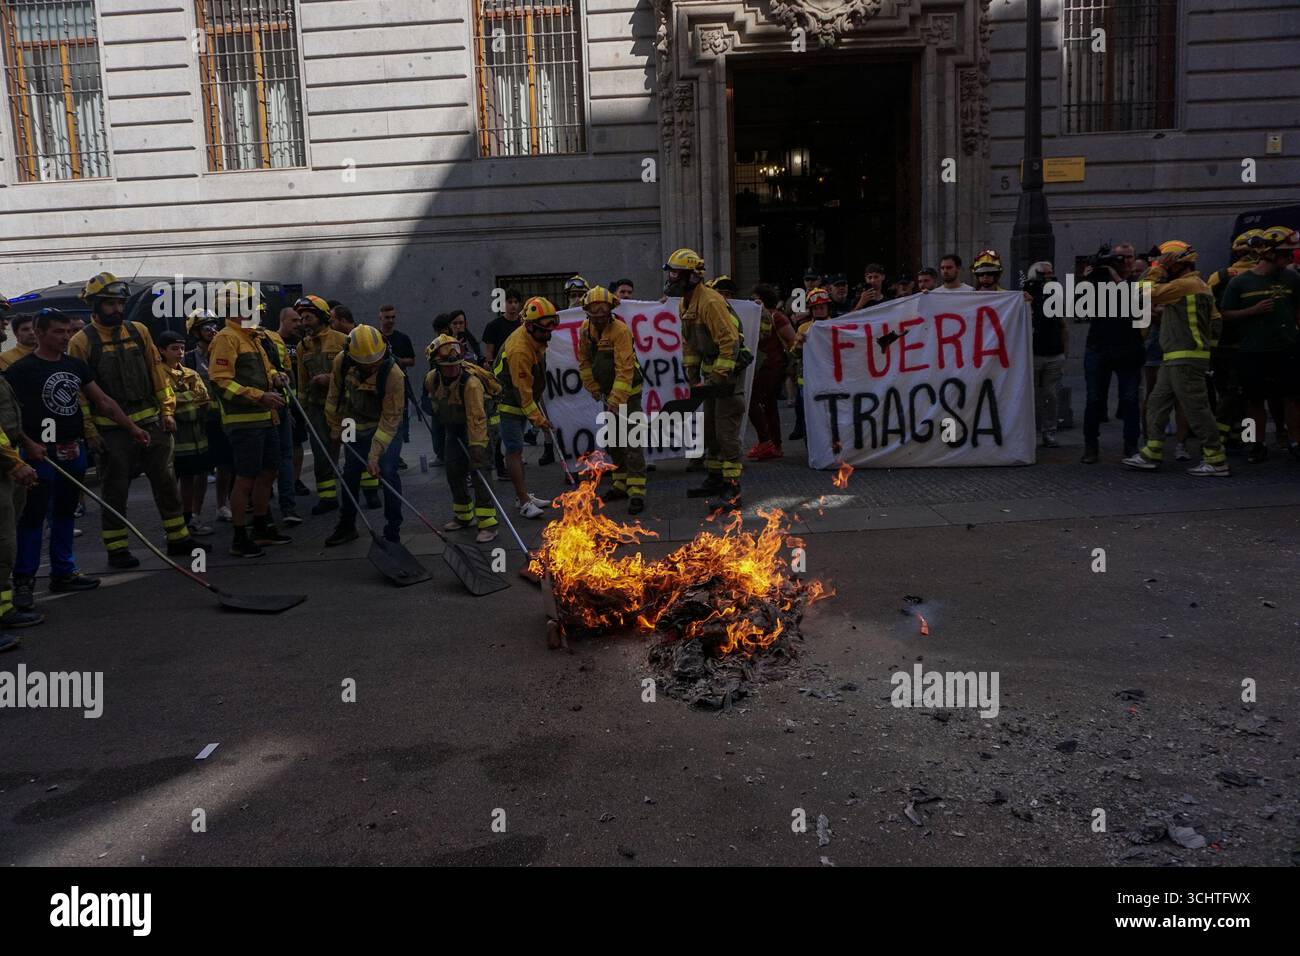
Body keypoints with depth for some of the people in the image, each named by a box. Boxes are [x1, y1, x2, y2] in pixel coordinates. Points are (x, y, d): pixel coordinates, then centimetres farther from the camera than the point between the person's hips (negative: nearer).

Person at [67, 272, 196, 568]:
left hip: (150, 423, 4)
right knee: (115, 490, 4)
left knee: (165, 481, 9)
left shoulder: (139, 331, 7)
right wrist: (89, 430, -8)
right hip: (112, 430, -4)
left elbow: (158, 372, 10)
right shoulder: (82, 342, -5)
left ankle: (178, 538, 19)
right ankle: (116, 549, 14)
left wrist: (167, 410, 5)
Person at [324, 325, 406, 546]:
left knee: (387, 473, -15)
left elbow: (389, 420, -29)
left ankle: (393, 530, -3)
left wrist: (374, 455, -30)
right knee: (350, 474, 11)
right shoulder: (341, 362, -20)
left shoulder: (394, 374, -32)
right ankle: (347, 526, 27)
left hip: (388, 427, -4)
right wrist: (335, 427, 7)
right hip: (357, 427, 5)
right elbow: (335, 396, -1)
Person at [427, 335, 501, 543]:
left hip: (475, 426, -6)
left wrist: (478, 448, -41)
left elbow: (477, 419, -37)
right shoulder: (432, 379, -13)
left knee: (476, 471, -17)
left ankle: (488, 523, -16)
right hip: (454, 428, 7)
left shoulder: (471, 383, -34)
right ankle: (463, 516, 26)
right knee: (454, 472, 8)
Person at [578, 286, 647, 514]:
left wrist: (617, 401, -30)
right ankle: (621, 485, 27)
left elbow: (624, 369, -27)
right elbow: (584, 361, 11)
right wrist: (594, 388, 7)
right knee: (613, 442, 15)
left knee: (631, 440, -12)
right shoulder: (585, 329, -1)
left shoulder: (620, 330, -23)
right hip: (608, 392, 8)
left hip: (628, 391, -8)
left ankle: (637, 491, -13)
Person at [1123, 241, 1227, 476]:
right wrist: (1208, 343, 23)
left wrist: (1155, 270, -5)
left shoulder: (1185, 284, -13)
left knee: (1196, 408, -7)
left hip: (1185, 359, -10)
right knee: (1157, 404, 12)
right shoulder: (1199, 285, 19)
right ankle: (1151, 455, 15)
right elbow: (1215, 320, 21)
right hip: (1175, 360, 10)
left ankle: (1216, 461, -3)